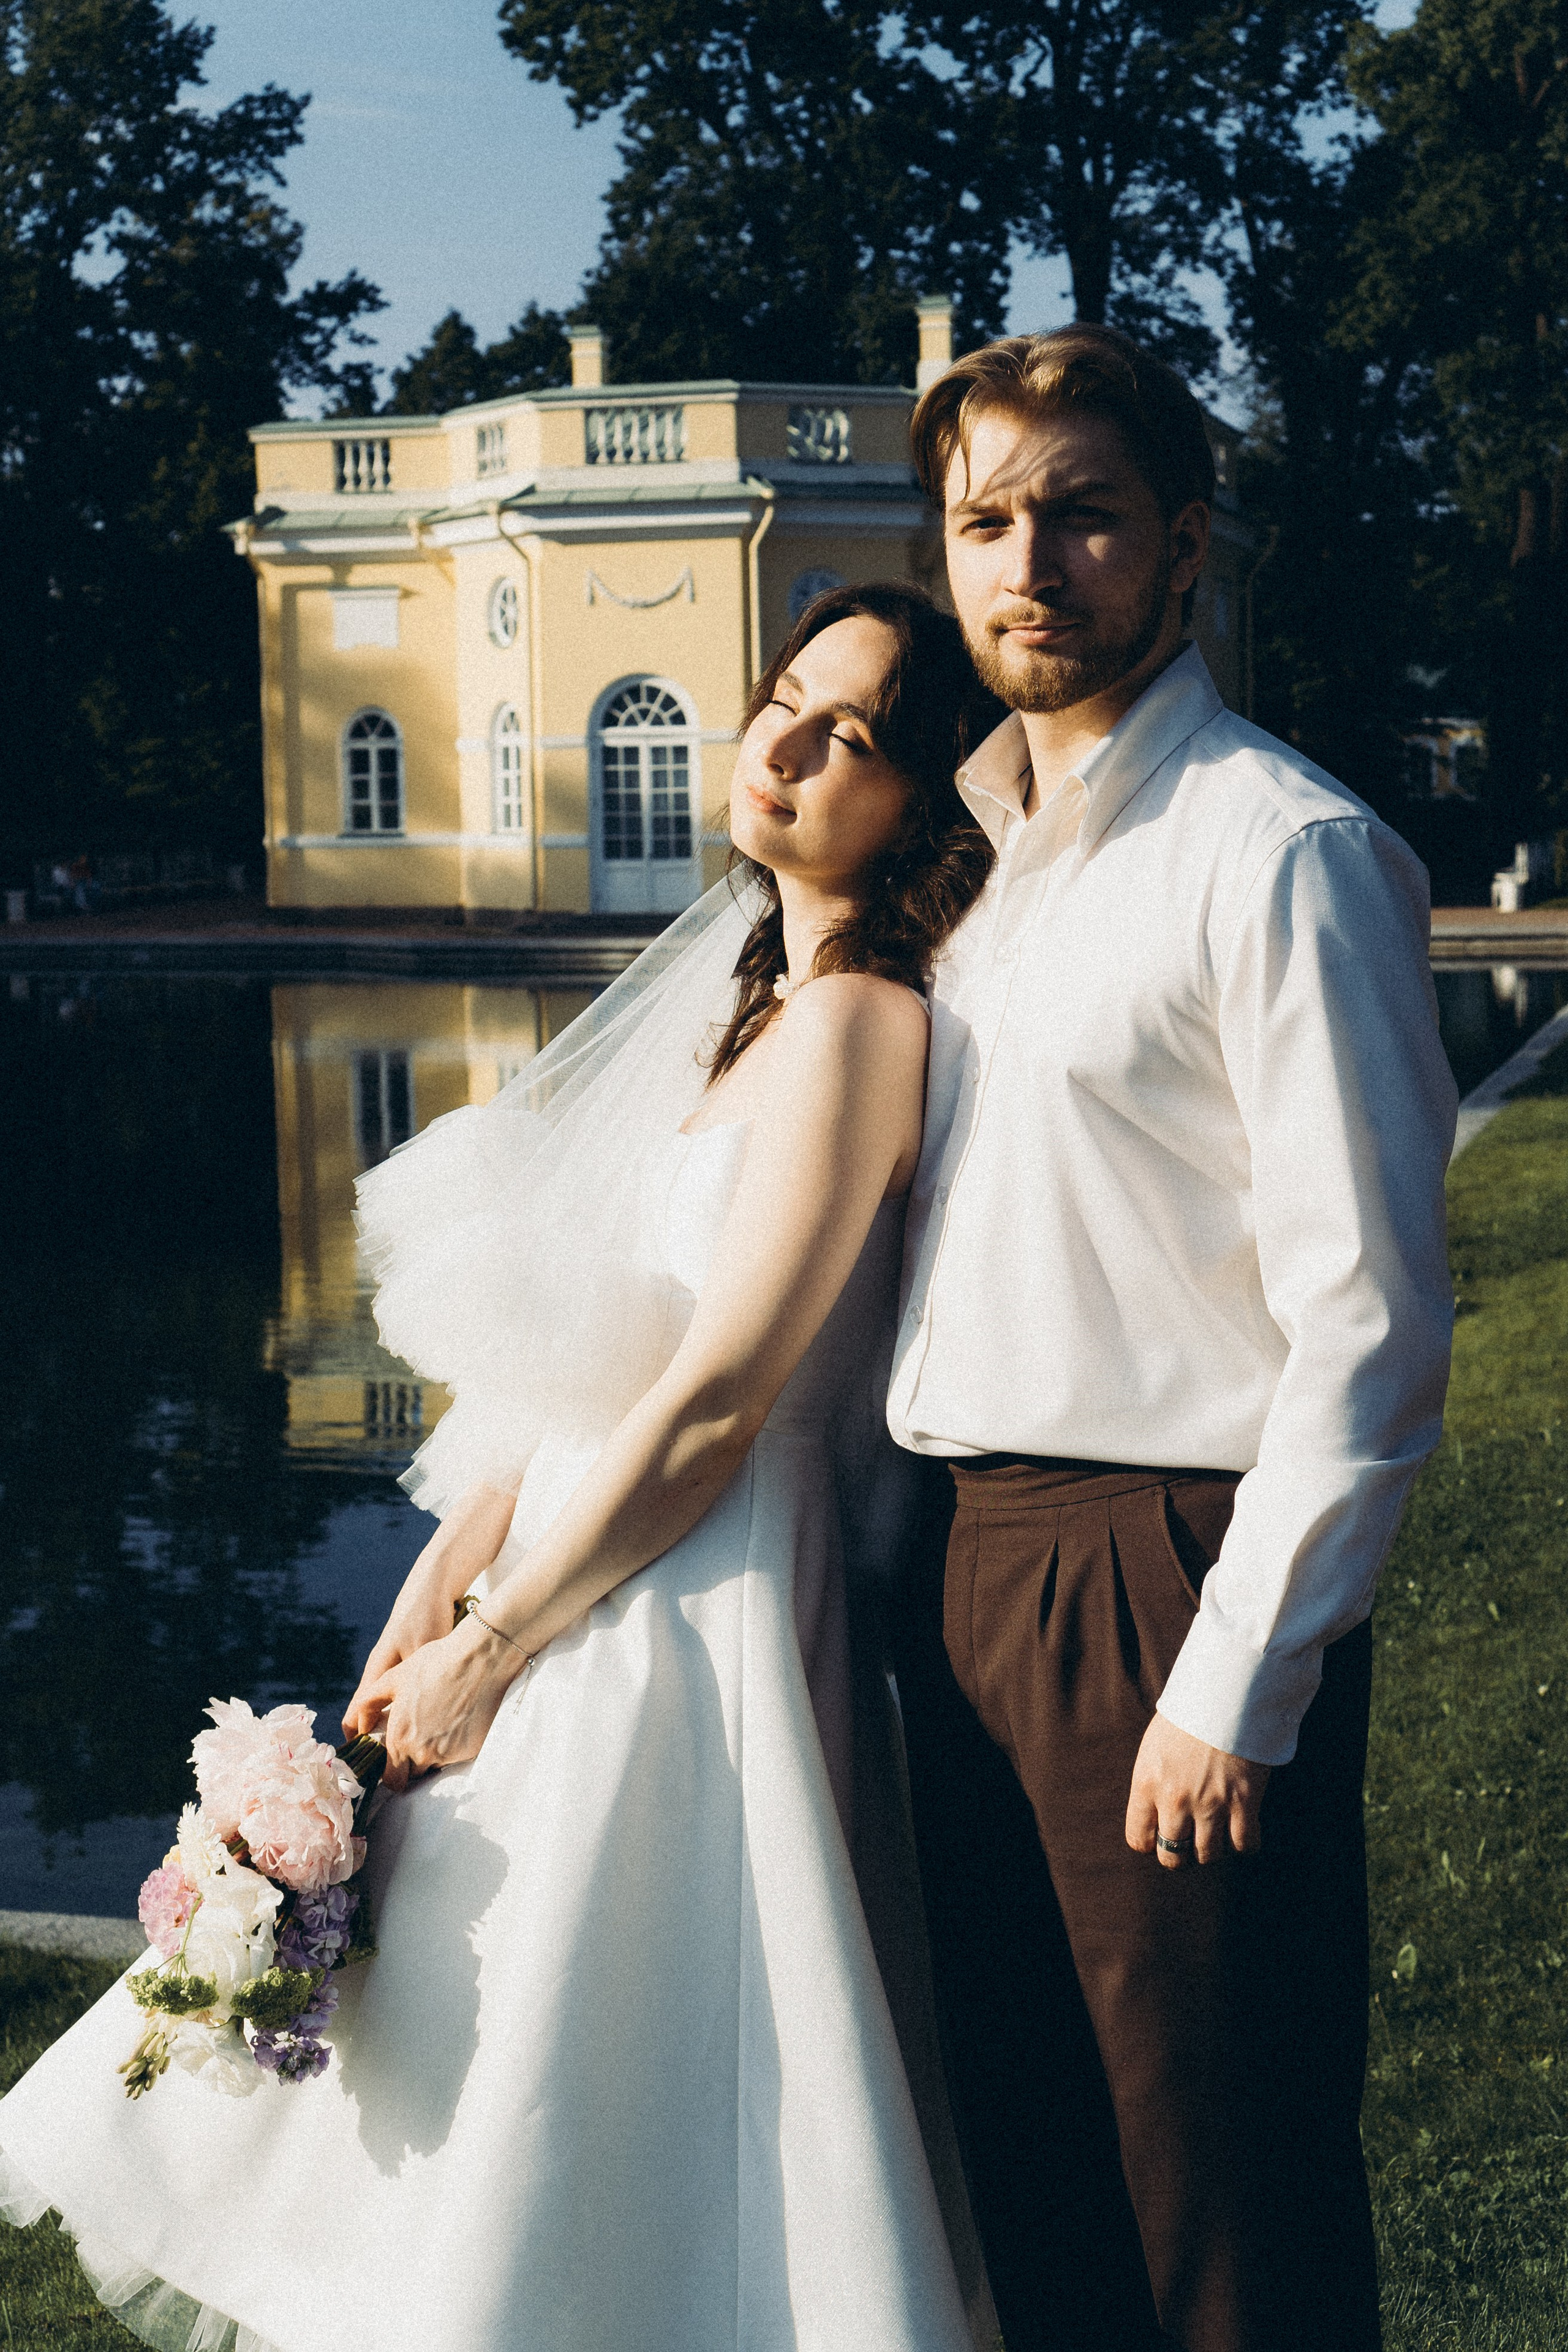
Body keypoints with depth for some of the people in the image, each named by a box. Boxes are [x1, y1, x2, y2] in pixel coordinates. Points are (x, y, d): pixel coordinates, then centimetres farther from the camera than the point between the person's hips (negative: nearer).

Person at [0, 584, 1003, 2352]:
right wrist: (426, 1610, 5)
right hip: (586, 1609, 9)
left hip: (679, 1648, -9)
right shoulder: (746, 999, 11)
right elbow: (567, 1365, 10)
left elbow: (706, 1409, -19)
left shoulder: (853, 1026, -17)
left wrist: (487, 1652, -12)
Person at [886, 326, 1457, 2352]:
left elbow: (1371, 1324, -16)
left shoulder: (1281, 851, -12)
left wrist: (1236, 1691, -17)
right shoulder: (977, 850, 13)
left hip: (1171, 1580, -7)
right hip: (969, 1572, 8)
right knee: (1022, 2164, 19)